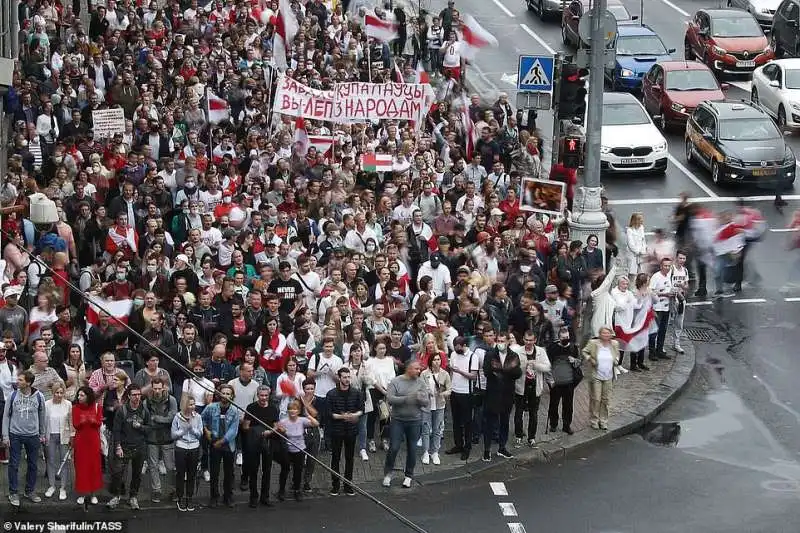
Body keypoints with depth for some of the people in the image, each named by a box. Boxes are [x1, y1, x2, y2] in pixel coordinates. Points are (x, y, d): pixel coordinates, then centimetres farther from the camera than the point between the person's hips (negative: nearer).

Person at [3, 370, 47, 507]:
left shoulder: (39, 397, -5)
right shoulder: (13, 396, -7)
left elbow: (43, 416, 6)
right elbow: (6, 416, 0)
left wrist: (43, 434, 9)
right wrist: (5, 436, -4)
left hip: (33, 436, 1)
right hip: (15, 435, -1)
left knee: (33, 465, 10)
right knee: (14, 465, 2)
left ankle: (30, 491, 25)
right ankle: (13, 493, 12)